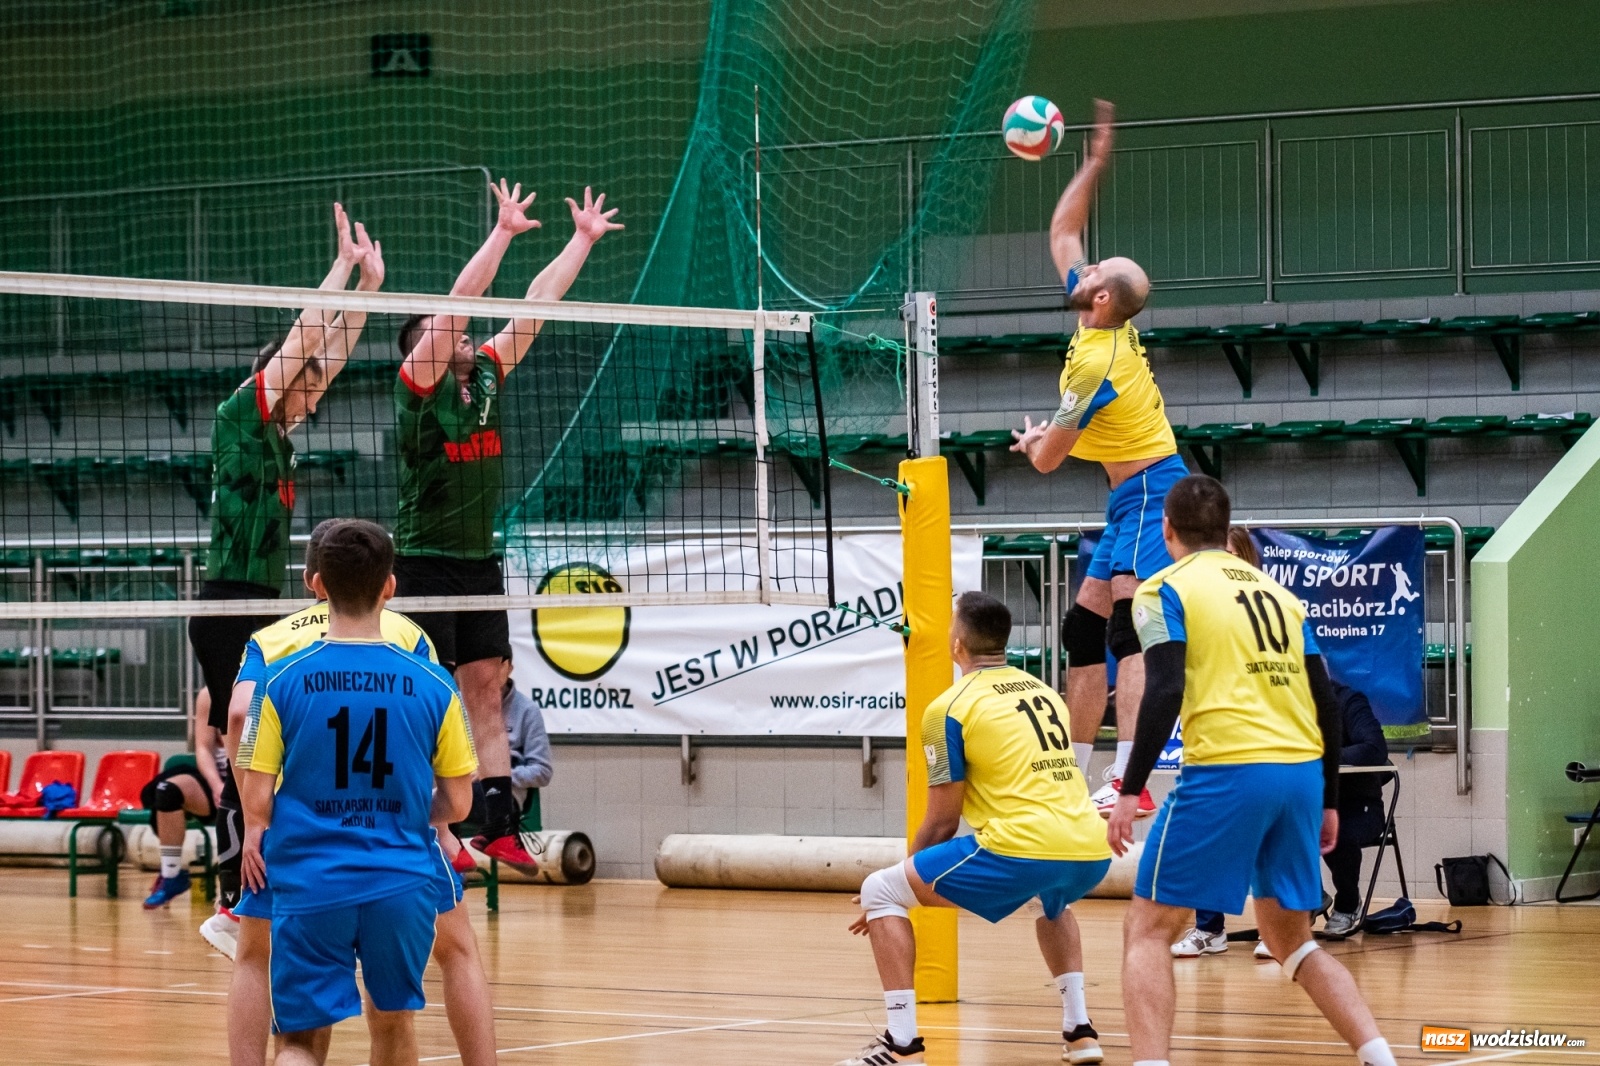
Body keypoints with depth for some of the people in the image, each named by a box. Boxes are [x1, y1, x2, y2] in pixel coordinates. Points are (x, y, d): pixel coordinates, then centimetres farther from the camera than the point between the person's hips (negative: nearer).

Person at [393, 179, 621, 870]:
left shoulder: (486, 378, 10)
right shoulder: (419, 385, -7)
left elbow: (537, 305, 13)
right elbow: (457, 302, -17)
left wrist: (583, 239, 15)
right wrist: (504, 232, -20)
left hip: (480, 561, 7)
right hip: (426, 562, -7)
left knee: (486, 691, 4)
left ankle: (500, 826, 2)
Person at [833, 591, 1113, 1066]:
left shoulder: (950, 708, 3)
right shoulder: (1045, 693, 22)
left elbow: (943, 820, 5)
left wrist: (902, 891, 20)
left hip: (1023, 849, -7)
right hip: (1090, 852, 7)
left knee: (879, 893, 7)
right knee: (1054, 902, 43)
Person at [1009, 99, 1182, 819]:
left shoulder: (1096, 366, -19)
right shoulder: (1104, 326, 6)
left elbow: (1045, 459, -11)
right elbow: (1061, 234, 21)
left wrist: (1031, 437, 12)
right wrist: (1095, 163, 18)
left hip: (1150, 495, -11)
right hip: (1134, 499, 11)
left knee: (1128, 630, -23)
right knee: (1084, 631, 11)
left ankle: (1127, 780, -35)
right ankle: (1072, 773, 16)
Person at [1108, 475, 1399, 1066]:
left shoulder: (1166, 590, 4)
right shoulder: (1279, 593, 21)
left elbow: (1164, 693, -10)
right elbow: (1325, 702, 18)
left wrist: (1130, 790, -10)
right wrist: (1327, 801, 24)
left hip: (1226, 773, -6)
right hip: (1302, 772, 6)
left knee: (1148, 928, 5)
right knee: (1290, 938, 21)